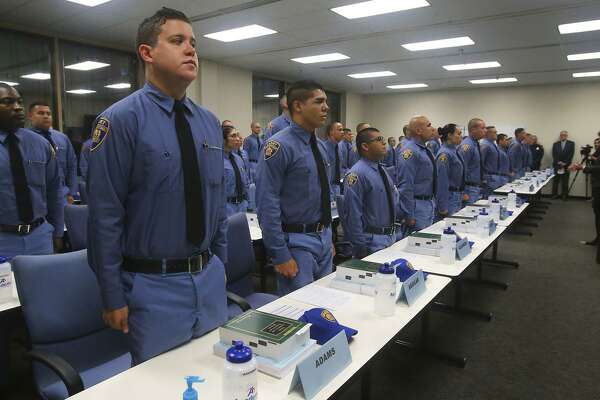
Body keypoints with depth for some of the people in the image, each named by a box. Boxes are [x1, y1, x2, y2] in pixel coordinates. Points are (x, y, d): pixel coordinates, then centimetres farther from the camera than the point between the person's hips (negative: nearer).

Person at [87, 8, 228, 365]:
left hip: (210, 279, 6)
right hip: (154, 285, -5)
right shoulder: (121, 120, -13)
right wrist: (114, 297, -9)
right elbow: (105, 215, -12)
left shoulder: (210, 122, 6)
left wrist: (220, 264, 13)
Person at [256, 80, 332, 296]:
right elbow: (267, 204, -20)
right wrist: (280, 255, -20)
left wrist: (328, 238, 18)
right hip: (296, 242, -8)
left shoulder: (319, 147, 10)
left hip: (323, 239, 8)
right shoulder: (280, 146, -17)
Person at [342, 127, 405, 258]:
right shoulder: (357, 174, -19)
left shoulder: (382, 170, 11)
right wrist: (361, 247, -21)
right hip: (372, 241, -9)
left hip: (391, 237, 9)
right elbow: (352, 215, -23)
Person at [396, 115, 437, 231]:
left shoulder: (424, 149, 11)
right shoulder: (411, 151, -19)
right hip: (417, 206, -10)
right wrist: (409, 215, -22)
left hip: (429, 204, 10)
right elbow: (405, 185, -23)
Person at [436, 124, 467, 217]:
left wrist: (462, 194, 17)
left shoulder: (454, 151, 11)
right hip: (449, 198, -9)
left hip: (457, 197, 9)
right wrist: (443, 208, -21)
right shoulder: (444, 154, -17)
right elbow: (442, 182, -20)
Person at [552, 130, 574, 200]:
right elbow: (554, 155, 2)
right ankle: (554, 194, 7)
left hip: (566, 165, -1)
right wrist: (558, 162, -10)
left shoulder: (571, 144, 5)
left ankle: (564, 195, 6)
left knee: (565, 182, 1)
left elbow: (571, 154, -2)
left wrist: (565, 163, -11)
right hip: (557, 165, 1)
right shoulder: (555, 144, 9)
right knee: (555, 181, 2)